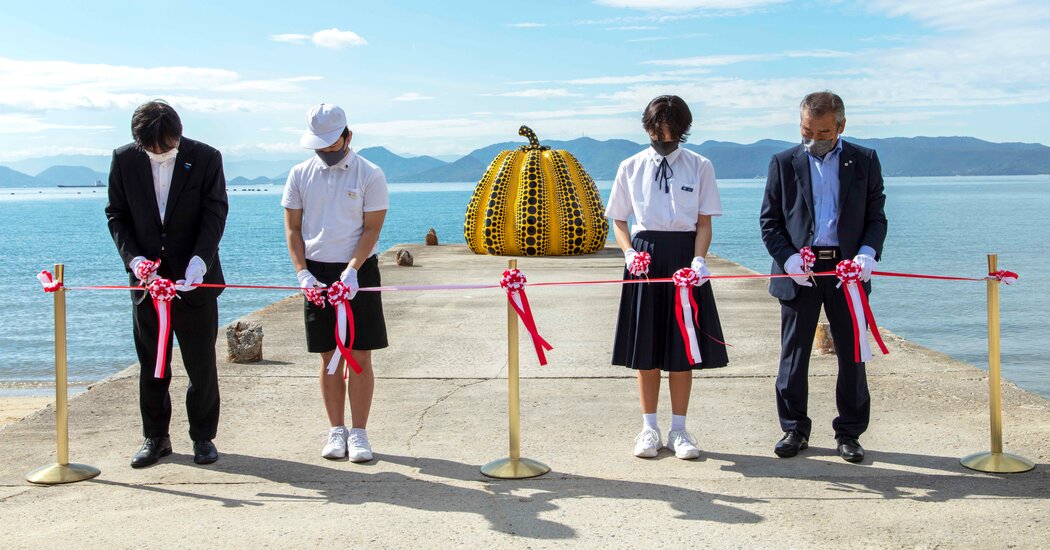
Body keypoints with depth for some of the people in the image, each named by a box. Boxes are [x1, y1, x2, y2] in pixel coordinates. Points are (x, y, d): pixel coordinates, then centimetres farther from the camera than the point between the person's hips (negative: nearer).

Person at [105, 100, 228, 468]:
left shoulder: (206, 158, -6)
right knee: (151, 364, 9)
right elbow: (116, 214, 5)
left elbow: (215, 213, -8)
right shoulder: (124, 160, 0)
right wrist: (133, 257, -11)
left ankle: (203, 436, 19)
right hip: (147, 278, 2)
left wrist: (200, 260, -21)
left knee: (201, 364, 4)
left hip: (194, 279, -2)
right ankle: (155, 437, 21)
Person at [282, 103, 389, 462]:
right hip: (316, 274, 2)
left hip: (358, 273, -2)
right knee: (329, 357, 6)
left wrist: (351, 270, -17)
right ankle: (336, 431, 14)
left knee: (360, 355, -2)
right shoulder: (300, 175, 6)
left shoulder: (369, 174, -3)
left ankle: (358, 433, 5)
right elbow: (292, 228, 6)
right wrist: (302, 272, -6)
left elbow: (371, 229, -5)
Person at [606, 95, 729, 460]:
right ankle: (649, 427, 16)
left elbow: (704, 222, 1)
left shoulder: (699, 167, 3)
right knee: (645, 347, 5)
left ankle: (679, 430, 13)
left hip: (684, 257, -1)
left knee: (683, 347, 3)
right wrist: (629, 253, -8)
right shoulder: (631, 167, 6)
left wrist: (698, 260, -14)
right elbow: (618, 220, 10)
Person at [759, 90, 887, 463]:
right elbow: (769, 221, 5)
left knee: (853, 355, 5)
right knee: (794, 354, 4)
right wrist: (788, 258, -11)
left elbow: (876, 216, 7)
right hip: (799, 270, 0)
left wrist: (868, 253, -12)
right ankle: (794, 429, 16)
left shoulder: (864, 161, 7)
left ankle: (849, 433, 17)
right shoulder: (784, 163, 6)